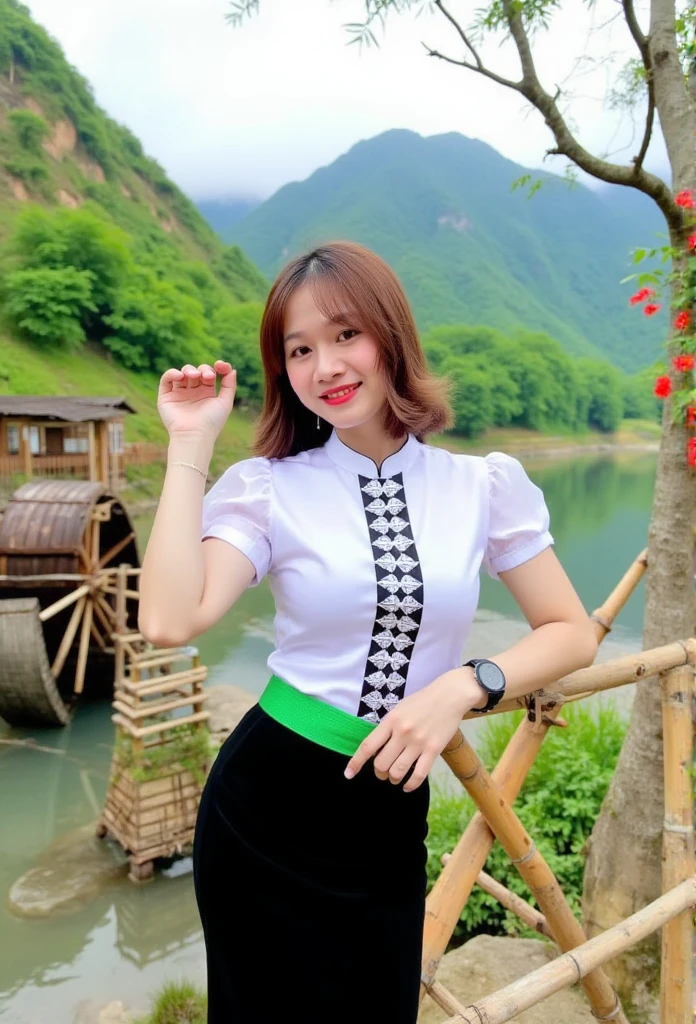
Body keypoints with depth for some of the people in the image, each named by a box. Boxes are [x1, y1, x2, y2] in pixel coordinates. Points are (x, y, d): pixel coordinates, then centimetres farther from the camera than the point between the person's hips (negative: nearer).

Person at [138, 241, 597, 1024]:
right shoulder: (268, 487, -7)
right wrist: (190, 447, -17)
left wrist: (464, 686, -16)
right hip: (265, 803, 0)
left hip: (390, 815, 1)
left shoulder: (483, 486, -3)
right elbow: (170, 621, -22)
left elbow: (571, 632, 1)